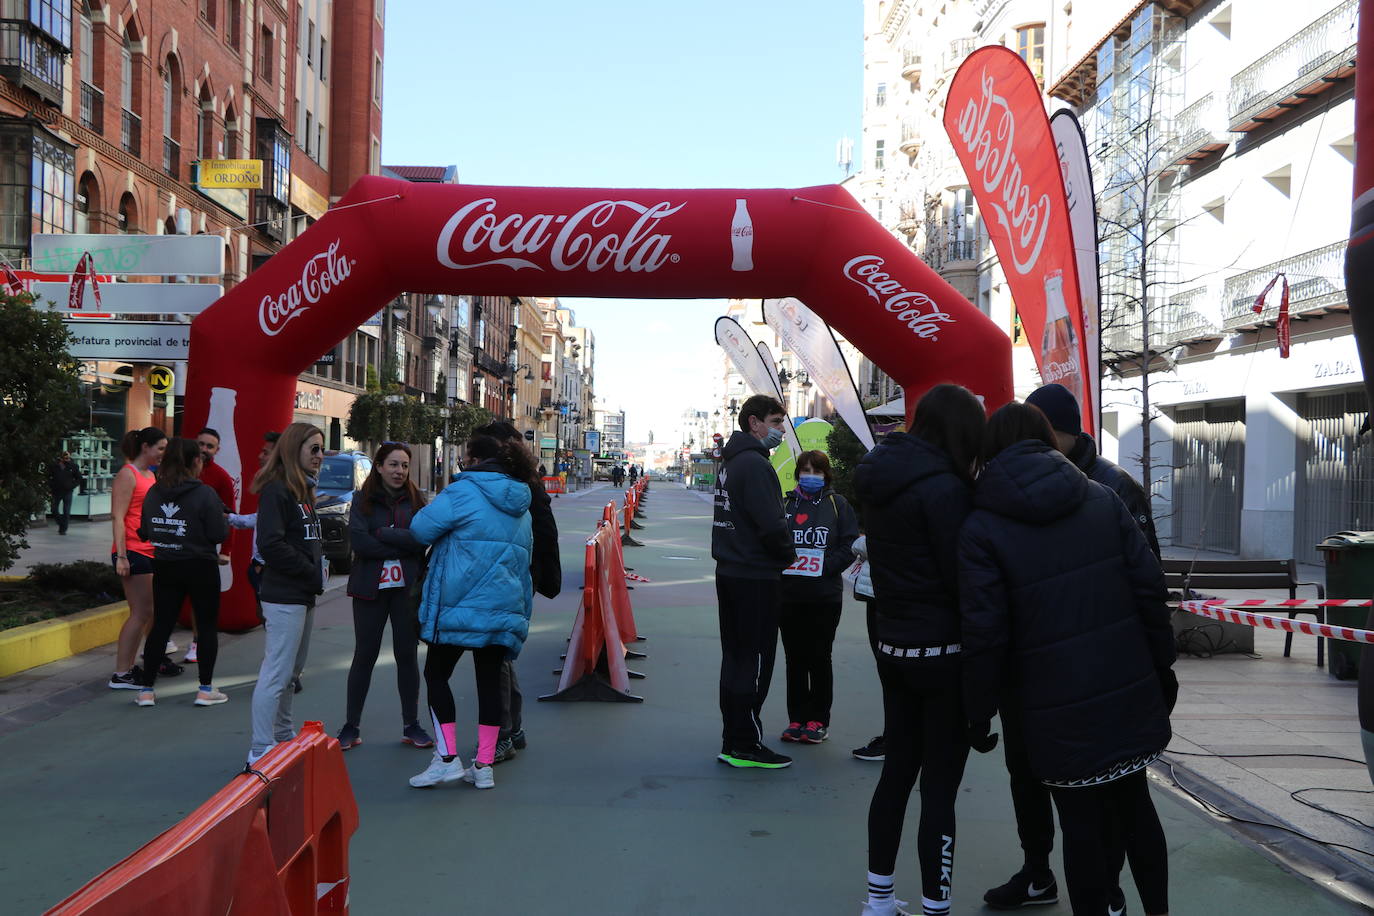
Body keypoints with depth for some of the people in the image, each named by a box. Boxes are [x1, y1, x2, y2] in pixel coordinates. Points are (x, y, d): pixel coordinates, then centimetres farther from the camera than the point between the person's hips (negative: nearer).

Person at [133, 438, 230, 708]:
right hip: (200, 567, -4)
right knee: (207, 626, 7)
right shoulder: (204, 494, -16)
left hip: (165, 568, 5)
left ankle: (145, 690, 12)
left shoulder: (153, 493, 0)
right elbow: (218, 533, -16)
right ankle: (205, 690, 10)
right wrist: (225, 523, 4)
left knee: (160, 626, 11)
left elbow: (144, 532, 5)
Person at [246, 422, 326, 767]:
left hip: (303, 595, 10)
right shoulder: (276, 490, -14)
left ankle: (284, 737, 29)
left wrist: (318, 565, 4)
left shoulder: (302, 490, 17)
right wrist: (313, 572, -17)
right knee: (276, 673, -7)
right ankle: (261, 750, -2)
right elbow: (271, 544, -22)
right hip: (284, 596, -10)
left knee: (292, 671, 18)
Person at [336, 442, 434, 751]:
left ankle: (411, 725, 17)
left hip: (407, 587, 1)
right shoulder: (362, 499, 1)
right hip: (371, 587, -1)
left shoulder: (415, 499, 4)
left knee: (407, 655, 7)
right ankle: (351, 727, 14)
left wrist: (382, 534, -15)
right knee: (364, 655, 5)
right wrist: (402, 545, -13)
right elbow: (358, 540, -13)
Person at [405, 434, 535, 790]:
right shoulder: (520, 507, 16)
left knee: (436, 674, 7)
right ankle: (484, 766, 13)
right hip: (504, 608, 7)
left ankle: (447, 758, 1)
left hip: (460, 606, -6)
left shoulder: (464, 491, -8)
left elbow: (421, 528, -9)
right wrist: (523, 610, 25)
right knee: (489, 680, 10)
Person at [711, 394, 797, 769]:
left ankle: (732, 742, 22)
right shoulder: (755, 464, -16)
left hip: (730, 573, 10)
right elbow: (772, 525, -24)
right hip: (756, 579, -10)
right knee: (755, 661, -2)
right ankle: (746, 746, 4)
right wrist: (788, 555, -6)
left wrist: (780, 554, 10)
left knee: (735, 659, 14)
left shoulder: (730, 462, 16)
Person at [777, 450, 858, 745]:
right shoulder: (784, 504, 10)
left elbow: (850, 546, -2)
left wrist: (823, 567, -13)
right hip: (788, 595, 2)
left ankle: (818, 720, 13)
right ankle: (796, 718, 17)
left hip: (825, 596, -2)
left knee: (819, 657, 3)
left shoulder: (838, 504, 4)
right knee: (794, 658, 7)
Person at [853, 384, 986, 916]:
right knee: (940, 784, 1)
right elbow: (962, 575, -17)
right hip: (942, 650, -8)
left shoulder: (880, 478, 7)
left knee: (897, 770, 17)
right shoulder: (943, 487, -18)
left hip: (892, 644, 8)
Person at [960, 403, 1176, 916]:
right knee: (1135, 804, 20)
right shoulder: (1101, 498, 3)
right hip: (1131, 691, 4)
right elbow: (1150, 588, 1)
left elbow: (984, 633, -12)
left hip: (1058, 709, -4)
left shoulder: (982, 528, -9)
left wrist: (979, 715, -2)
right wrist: (1161, 666, 12)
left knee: (1081, 823, 8)